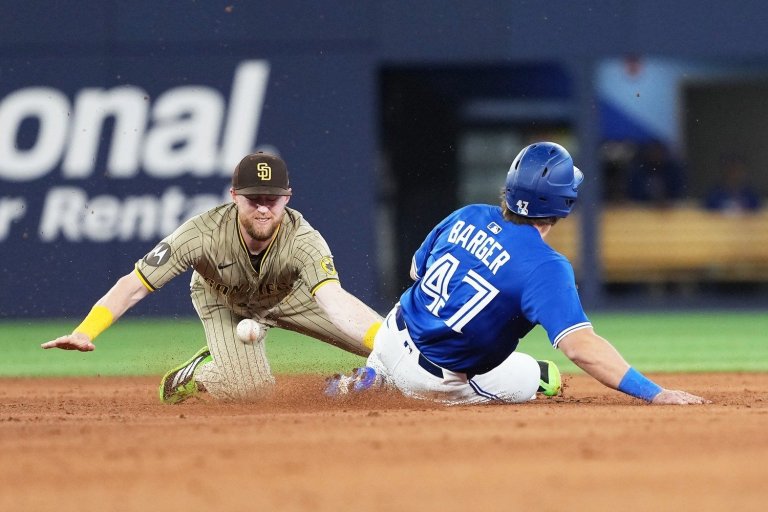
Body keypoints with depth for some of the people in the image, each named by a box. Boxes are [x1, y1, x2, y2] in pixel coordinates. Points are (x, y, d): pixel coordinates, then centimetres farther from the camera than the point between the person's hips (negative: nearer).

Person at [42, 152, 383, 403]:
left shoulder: (303, 241, -38)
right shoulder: (204, 234, -39)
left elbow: (334, 300, -53)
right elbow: (133, 286, -36)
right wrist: (84, 333, -51)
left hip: (288, 295, 1)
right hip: (223, 301, -1)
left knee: (378, 341, -12)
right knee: (248, 388, -23)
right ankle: (197, 374, 9)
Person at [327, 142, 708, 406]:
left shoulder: (468, 216, -7)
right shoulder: (544, 267, -27)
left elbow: (416, 270, 10)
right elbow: (581, 346, -36)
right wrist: (654, 393, -38)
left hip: (393, 335, 7)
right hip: (436, 379, -7)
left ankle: (373, 378, 24)